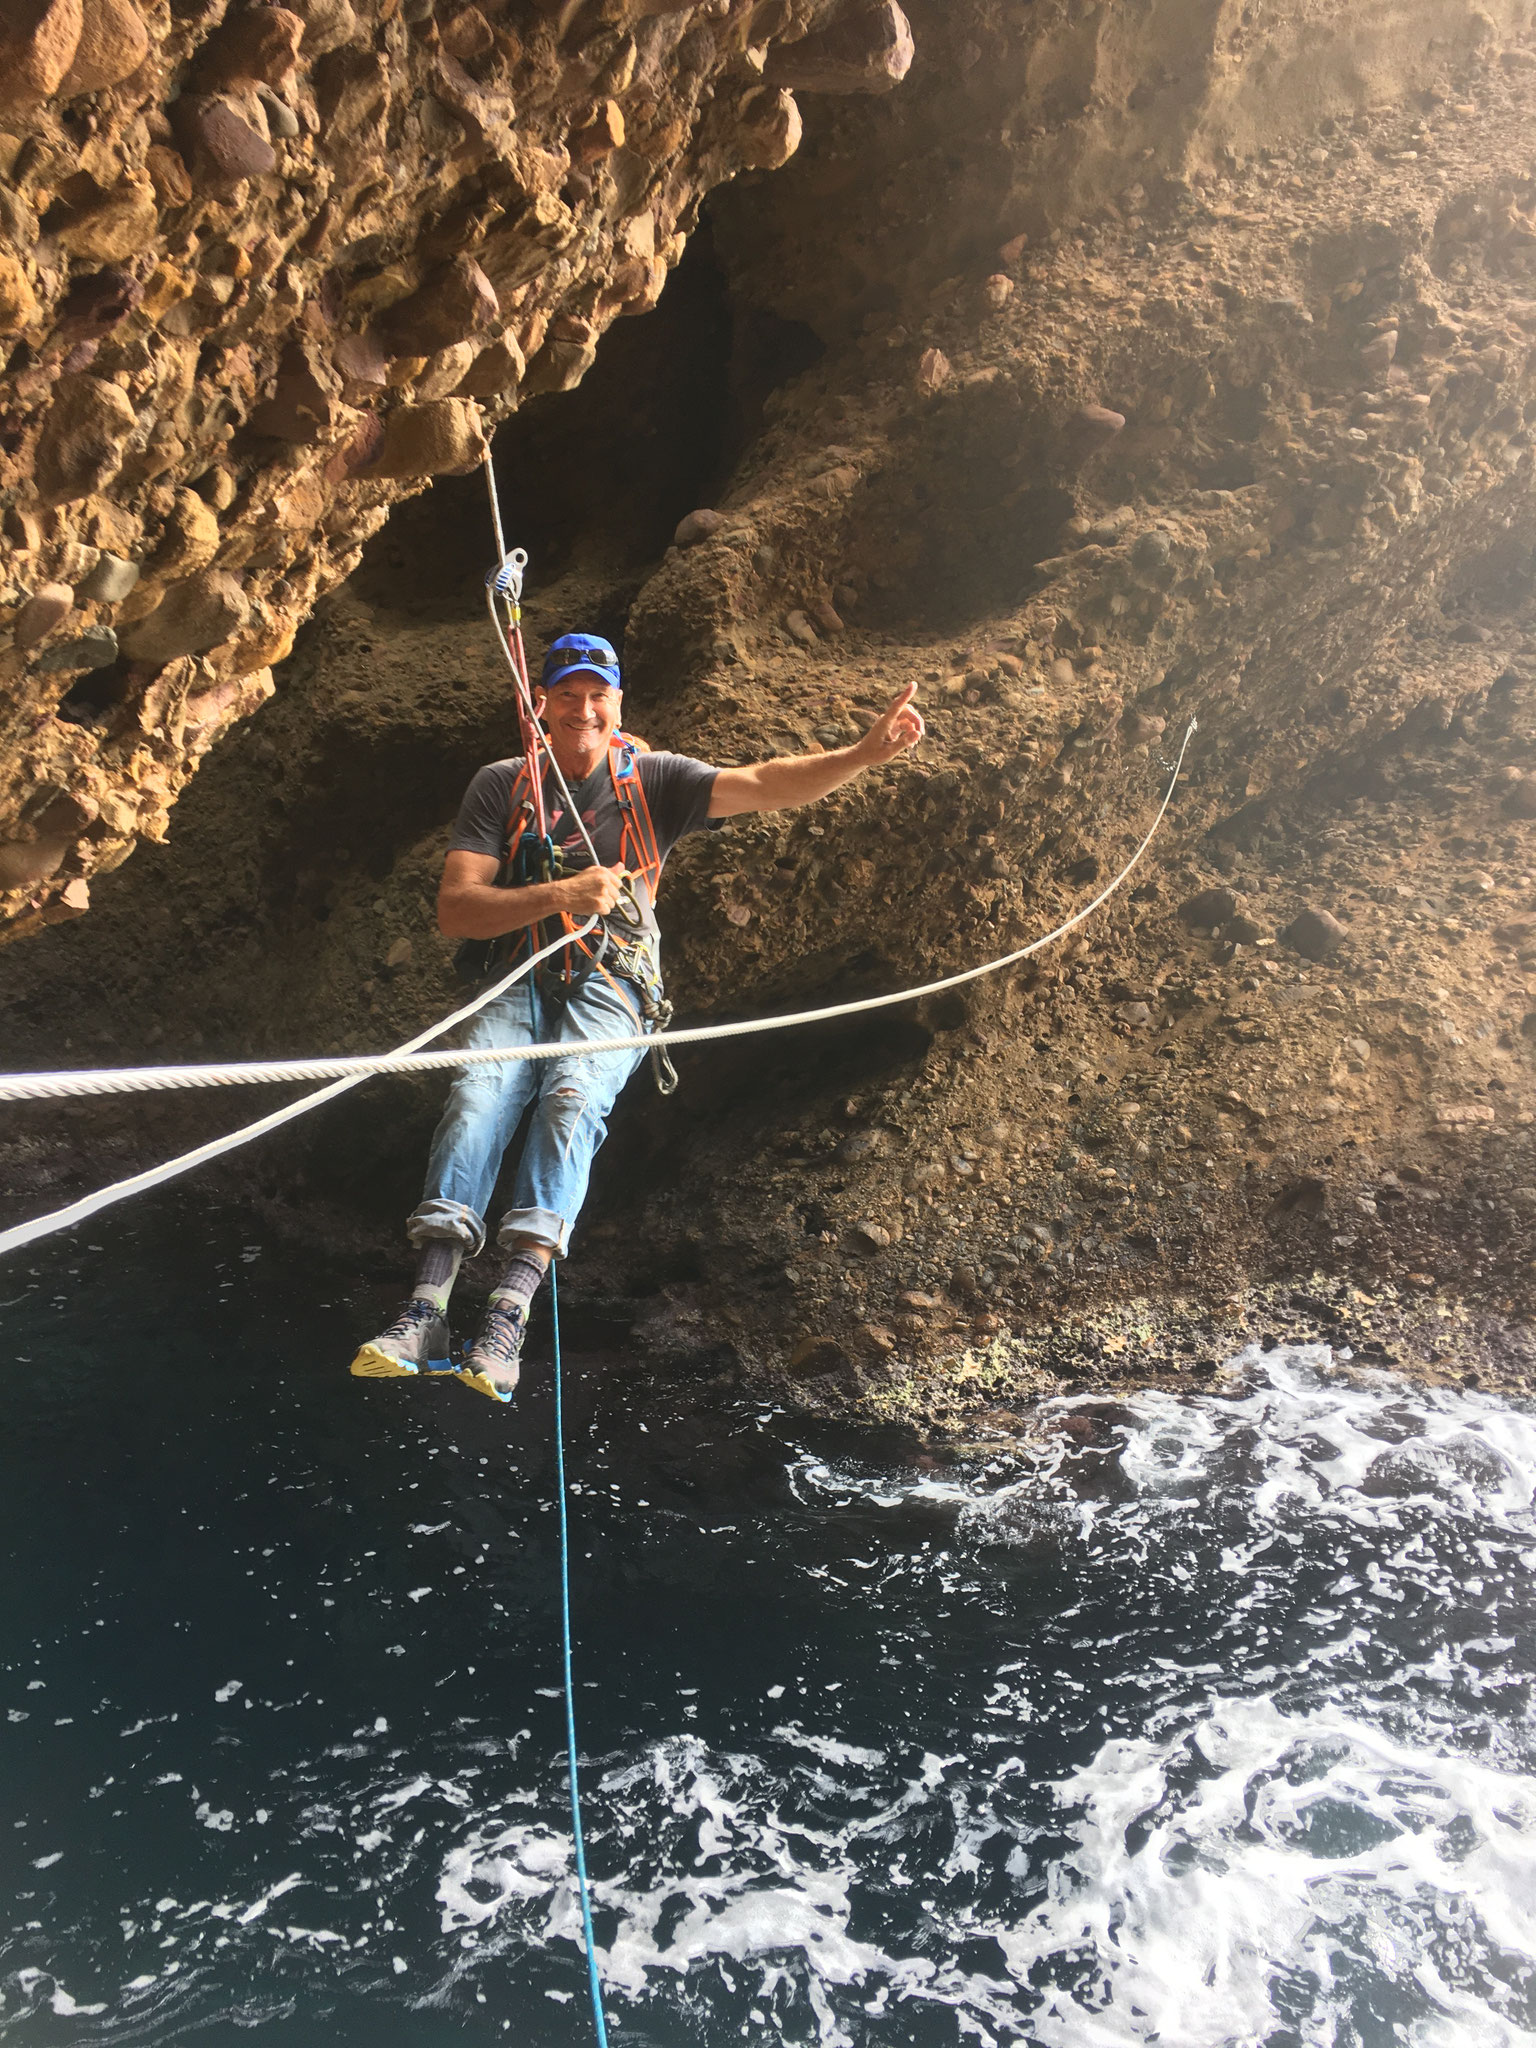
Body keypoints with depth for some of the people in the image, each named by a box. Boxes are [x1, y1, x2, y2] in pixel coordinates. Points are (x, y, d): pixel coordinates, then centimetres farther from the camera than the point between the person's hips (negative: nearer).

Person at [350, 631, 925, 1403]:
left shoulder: (652, 779, 7)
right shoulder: (500, 787, 8)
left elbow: (766, 786, -5)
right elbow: (454, 911, -2)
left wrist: (866, 752, -20)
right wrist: (562, 894, -16)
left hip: (609, 989, -1)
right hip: (518, 983, 1)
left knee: (571, 1101, -32)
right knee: (476, 1099, -28)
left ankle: (507, 1315, -42)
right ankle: (425, 1312, -35)